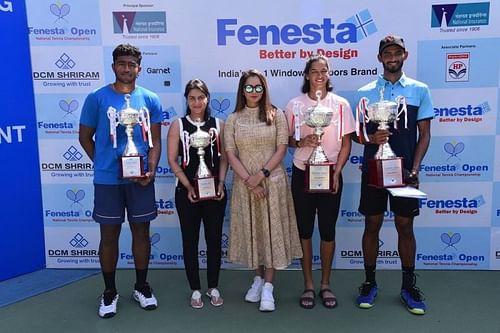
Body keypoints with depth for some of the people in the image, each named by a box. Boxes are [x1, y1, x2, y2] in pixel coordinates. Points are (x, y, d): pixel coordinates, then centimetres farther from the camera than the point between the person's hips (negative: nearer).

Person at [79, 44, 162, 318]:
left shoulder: (150, 100, 3)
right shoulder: (97, 98, -1)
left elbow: (155, 141, 3)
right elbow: (85, 137, 6)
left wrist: (151, 170, -10)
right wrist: (103, 163, 3)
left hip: (140, 178, 2)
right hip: (107, 179, -1)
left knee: (141, 231, 10)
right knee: (109, 235, 7)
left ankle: (141, 287, 28)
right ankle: (109, 292, 24)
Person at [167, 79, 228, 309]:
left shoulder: (218, 124, 3)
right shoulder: (178, 125, -1)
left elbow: (224, 158, 4)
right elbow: (173, 160, -4)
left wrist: (221, 183, -9)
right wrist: (189, 187, -11)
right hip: (187, 192, -1)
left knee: (214, 239, 9)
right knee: (190, 241, 7)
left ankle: (213, 287, 25)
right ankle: (195, 289, 22)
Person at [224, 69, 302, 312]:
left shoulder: (276, 115, 1)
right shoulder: (233, 119, 5)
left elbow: (281, 148, -4)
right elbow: (231, 154, -1)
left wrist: (261, 174, -14)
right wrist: (249, 180, -12)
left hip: (273, 181, -1)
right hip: (244, 183, 2)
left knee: (272, 231, 0)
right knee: (251, 230, 9)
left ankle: (268, 287, 9)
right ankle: (258, 278, 26)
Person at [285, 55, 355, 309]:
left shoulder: (341, 104, 0)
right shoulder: (295, 104, 0)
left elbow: (346, 143, 1)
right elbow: (287, 140, 6)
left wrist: (337, 173, -9)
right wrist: (301, 142, -15)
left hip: (331, 174, 0)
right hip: (302, 174, 0)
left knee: (328, 230, 6)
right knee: (304, 229, 6)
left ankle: (325, 284, 23)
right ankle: (308, 285, 20)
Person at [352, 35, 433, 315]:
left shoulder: (420, 90, 4)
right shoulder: (365, 92, 3)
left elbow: (424, 134, 3)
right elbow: (355, 132, 5)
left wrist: (414, 169, -7)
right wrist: (370, 138, -17)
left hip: (404, 170, 0)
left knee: (405, 226, 8)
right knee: (372, 225, 7)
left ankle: (409, 285, 23)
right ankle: (370, 282, 21)